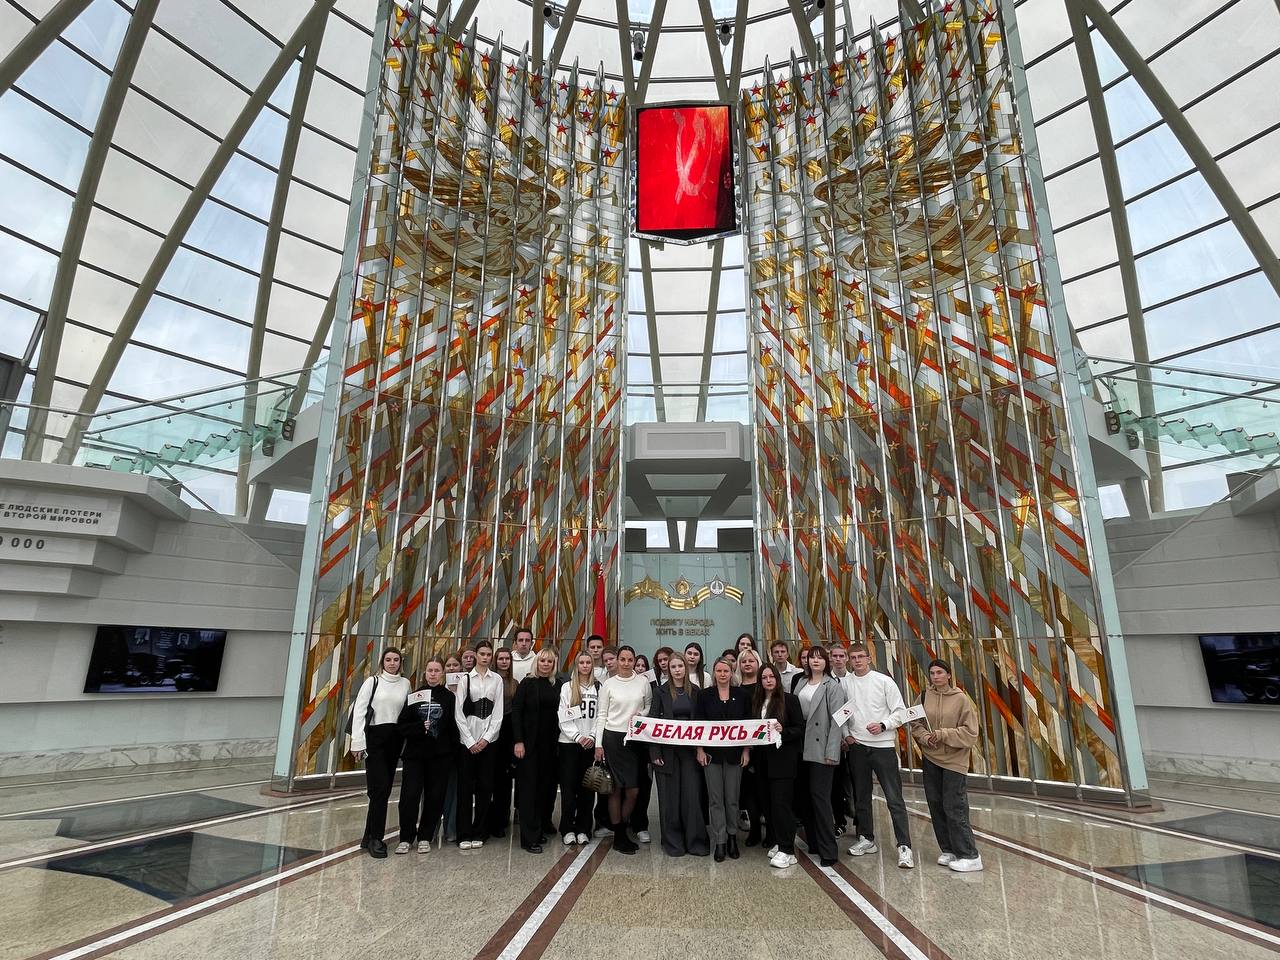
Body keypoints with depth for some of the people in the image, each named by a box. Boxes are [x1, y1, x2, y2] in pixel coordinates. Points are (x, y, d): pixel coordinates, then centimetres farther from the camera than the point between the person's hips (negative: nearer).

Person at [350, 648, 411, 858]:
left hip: (395, 740, 4)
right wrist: (357, 742, -9)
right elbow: (359, 711, -3)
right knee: (380, 788, -10)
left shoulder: (405, 684, 8)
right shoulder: (372, 681, -1)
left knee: (384, 789, 7)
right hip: (374, 738, -4)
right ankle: (376, 838, 2)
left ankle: (370, 836, 21)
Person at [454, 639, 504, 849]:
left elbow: (498, 712, 2)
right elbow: (459, 713, -2)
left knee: (485, 786, 4)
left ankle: (480, 832, 16)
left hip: (489, 739, 1)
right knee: (465, 786, 1)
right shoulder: (465, 679, 1)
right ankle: (464, 834, 11)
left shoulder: (497, 679, 4)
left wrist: (486, 738, -7)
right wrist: (470, 741, -7)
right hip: (467, 739, -1)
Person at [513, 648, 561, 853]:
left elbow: (558, 714, 9)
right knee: (529, 787, -1)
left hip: (550, 743, 4)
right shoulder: (527, 683, -3)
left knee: (547, 786, 6)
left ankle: (540, 828, 22)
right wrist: (518, 741, -13)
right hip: (530, 743, -4)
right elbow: (516, 712, -6)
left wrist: (558, 740, 3)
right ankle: (529, 838, 5)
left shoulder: (557, 686, 8)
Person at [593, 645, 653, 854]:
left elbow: (650, 706, 15)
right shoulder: (608, 684, 0)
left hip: (635, 739, 2)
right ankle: (618, 836, 18)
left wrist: (641, 715, -7)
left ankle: (622, 830, 25)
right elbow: (601, 715, 2)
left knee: (633, 790, 3)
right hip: (613, 737, -2)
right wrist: (598, 744, -2)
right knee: (616, 788, 4)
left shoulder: (643, 682, 3)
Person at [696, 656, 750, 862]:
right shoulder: (704, 695, 0)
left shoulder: (740, 695, 3)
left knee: (732, 798, 7)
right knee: (716, 799, 3)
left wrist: (746, 750, 0)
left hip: (734, 753, 1)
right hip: (712, 752, -1)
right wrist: (700, 750, -5)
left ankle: (732, 836, 24)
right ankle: (720, 841, 12)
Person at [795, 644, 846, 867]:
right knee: (806, 797, 10)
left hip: (821, 750, -5)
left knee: (820, 797, -6)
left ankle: (828, 851, 2)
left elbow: (836, 721, -9)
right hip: (803, 749, 5)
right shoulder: (801, 685, 11)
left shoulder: (833, 687, -4)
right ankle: (813, 842, 22)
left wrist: (831, 752, -15)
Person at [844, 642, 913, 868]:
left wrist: (883, 725, -17)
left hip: (883, 745, -3)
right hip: (857, 746, 3)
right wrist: (846, 734, -3)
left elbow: (900, 712, -4)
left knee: (894, 798, -4)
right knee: (861, 796, 14)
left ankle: (904, 847, 2)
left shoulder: (884, 681, -4)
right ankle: (866, 839, 29)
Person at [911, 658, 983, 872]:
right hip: (930, 759, 4)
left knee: (954, 808, -4)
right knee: (936, 806, 11)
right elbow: (915, 725, 5)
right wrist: (925, 737, -14)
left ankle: (970, 856, 8)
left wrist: (943, 734, -17)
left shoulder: (961, 698, -9)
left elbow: (970, 733, -9)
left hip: (954, 760, -4)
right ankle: (948, 850, 25)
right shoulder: (924, 696, 1)